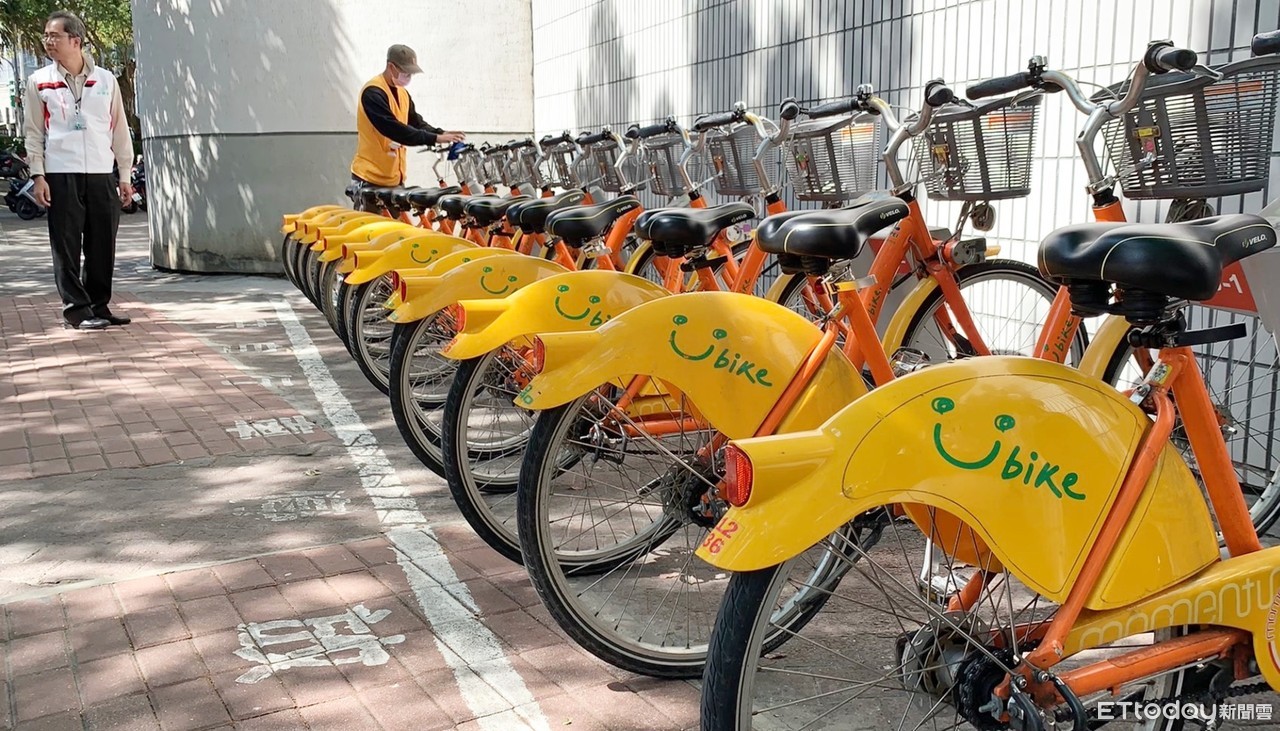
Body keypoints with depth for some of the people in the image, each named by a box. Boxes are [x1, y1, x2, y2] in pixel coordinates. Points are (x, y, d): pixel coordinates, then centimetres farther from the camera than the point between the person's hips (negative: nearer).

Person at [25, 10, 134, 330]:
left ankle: (98, 306, 14)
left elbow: (119, 129, 11)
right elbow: (34, 132, 7)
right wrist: (38, 175, -2)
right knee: (67, 247, -3)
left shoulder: (106, 80, 8)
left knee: (102, 246, 4)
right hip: (61, 175, -1)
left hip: (101, 174, 2)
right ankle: (76, 310, 2)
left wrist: (125, 174, 9)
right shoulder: (39, 82, 6)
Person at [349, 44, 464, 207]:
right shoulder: (373, 93, -17)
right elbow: (395, 129, -26)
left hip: (394, 177, 8)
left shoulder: (403, 93, 12)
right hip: (370, 179, -8)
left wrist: (442, 134, -7)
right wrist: (435, 138, -26)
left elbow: (417, 123, 13)